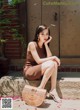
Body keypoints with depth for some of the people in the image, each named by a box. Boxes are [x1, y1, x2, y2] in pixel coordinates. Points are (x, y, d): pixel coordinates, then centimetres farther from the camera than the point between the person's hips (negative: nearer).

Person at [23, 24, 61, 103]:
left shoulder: (44, 45, 9)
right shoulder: (32, 44, -13)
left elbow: (49, 57, -8)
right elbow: (38, 61, -20)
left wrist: (46, 44, -9)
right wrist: (53, 57, -18)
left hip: (39, 71, 7)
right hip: (29, 71, -7)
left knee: (55, 63, -19)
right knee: (51, 64, -28)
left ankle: (53, 90, -18)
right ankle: (41, 89, -18)